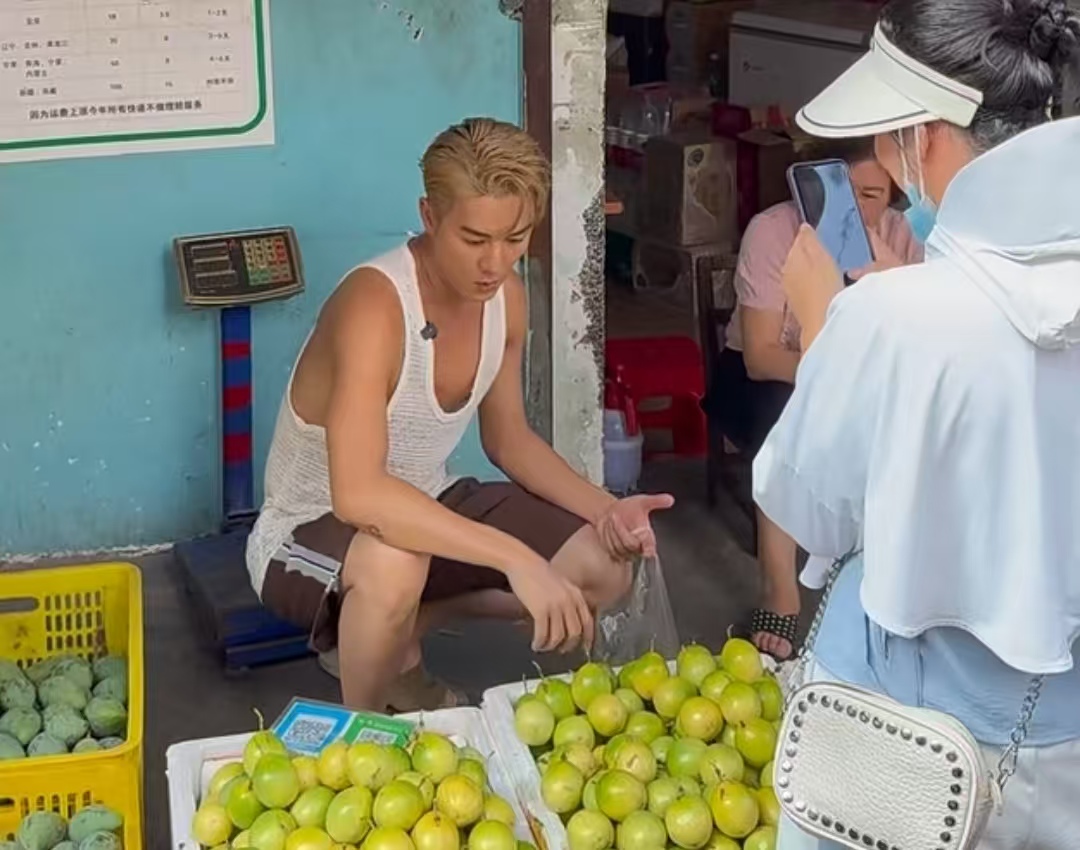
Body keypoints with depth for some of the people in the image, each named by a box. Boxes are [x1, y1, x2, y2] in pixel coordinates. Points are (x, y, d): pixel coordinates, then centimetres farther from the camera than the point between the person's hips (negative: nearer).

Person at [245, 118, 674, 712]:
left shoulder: (506, 296, -8)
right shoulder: (374, 303, -32)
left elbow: (507, 437, 7)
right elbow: (357, 494, -44)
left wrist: (604, 508, -10)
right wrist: (515, 558, -47)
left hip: (423, 509, 8)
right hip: (309, 531, -7)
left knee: (604, 568, -2)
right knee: (394, 564, -41)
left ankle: (396, 640, 14)